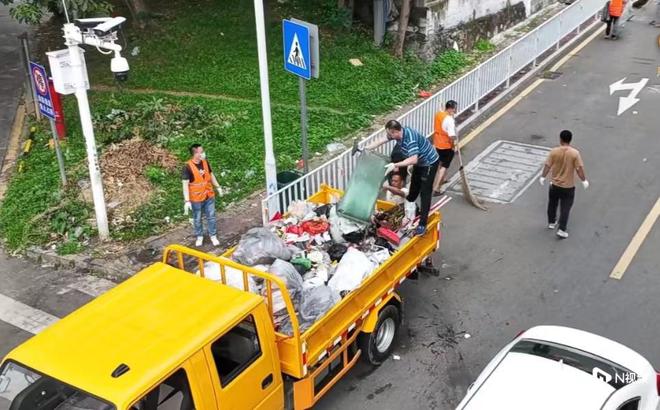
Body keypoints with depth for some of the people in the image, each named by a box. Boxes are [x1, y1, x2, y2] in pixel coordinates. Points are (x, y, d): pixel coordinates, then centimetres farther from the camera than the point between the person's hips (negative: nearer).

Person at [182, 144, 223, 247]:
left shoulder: (205, 163, -6)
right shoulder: (188, 167, -23)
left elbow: (211, 174, 12)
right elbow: (185, 185, -21)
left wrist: (218, 187, 18)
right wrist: (187, 201, -24)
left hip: (209, 196, 4)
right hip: (196, 199, -4)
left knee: (211, 217, 14)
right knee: (197, 219, 14)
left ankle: (213, 235, 31)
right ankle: (199, 236, 34)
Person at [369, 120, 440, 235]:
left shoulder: (410, 138, -36)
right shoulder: (398, 133, -10)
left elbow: (414, 160, -45)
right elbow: (381, 141, 1)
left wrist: (395, 165, -50)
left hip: (429, 162, -9)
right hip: (420, 162, 9)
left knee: (425, 193, -9)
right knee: (414, 188, 19)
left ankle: (422, 224, -9)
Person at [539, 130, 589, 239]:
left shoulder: (554, 151, -11)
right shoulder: (575, 153, -15)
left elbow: (547, 166, -6)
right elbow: (579, 168, -13)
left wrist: (543, 177, 9)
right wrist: (584, 180, 1)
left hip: (555, 184, 2)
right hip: (568, 186, -2)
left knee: (552, 204, 23)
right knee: (565, 208, 5)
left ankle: (551, 223, 38)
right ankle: (561, 230, 1)